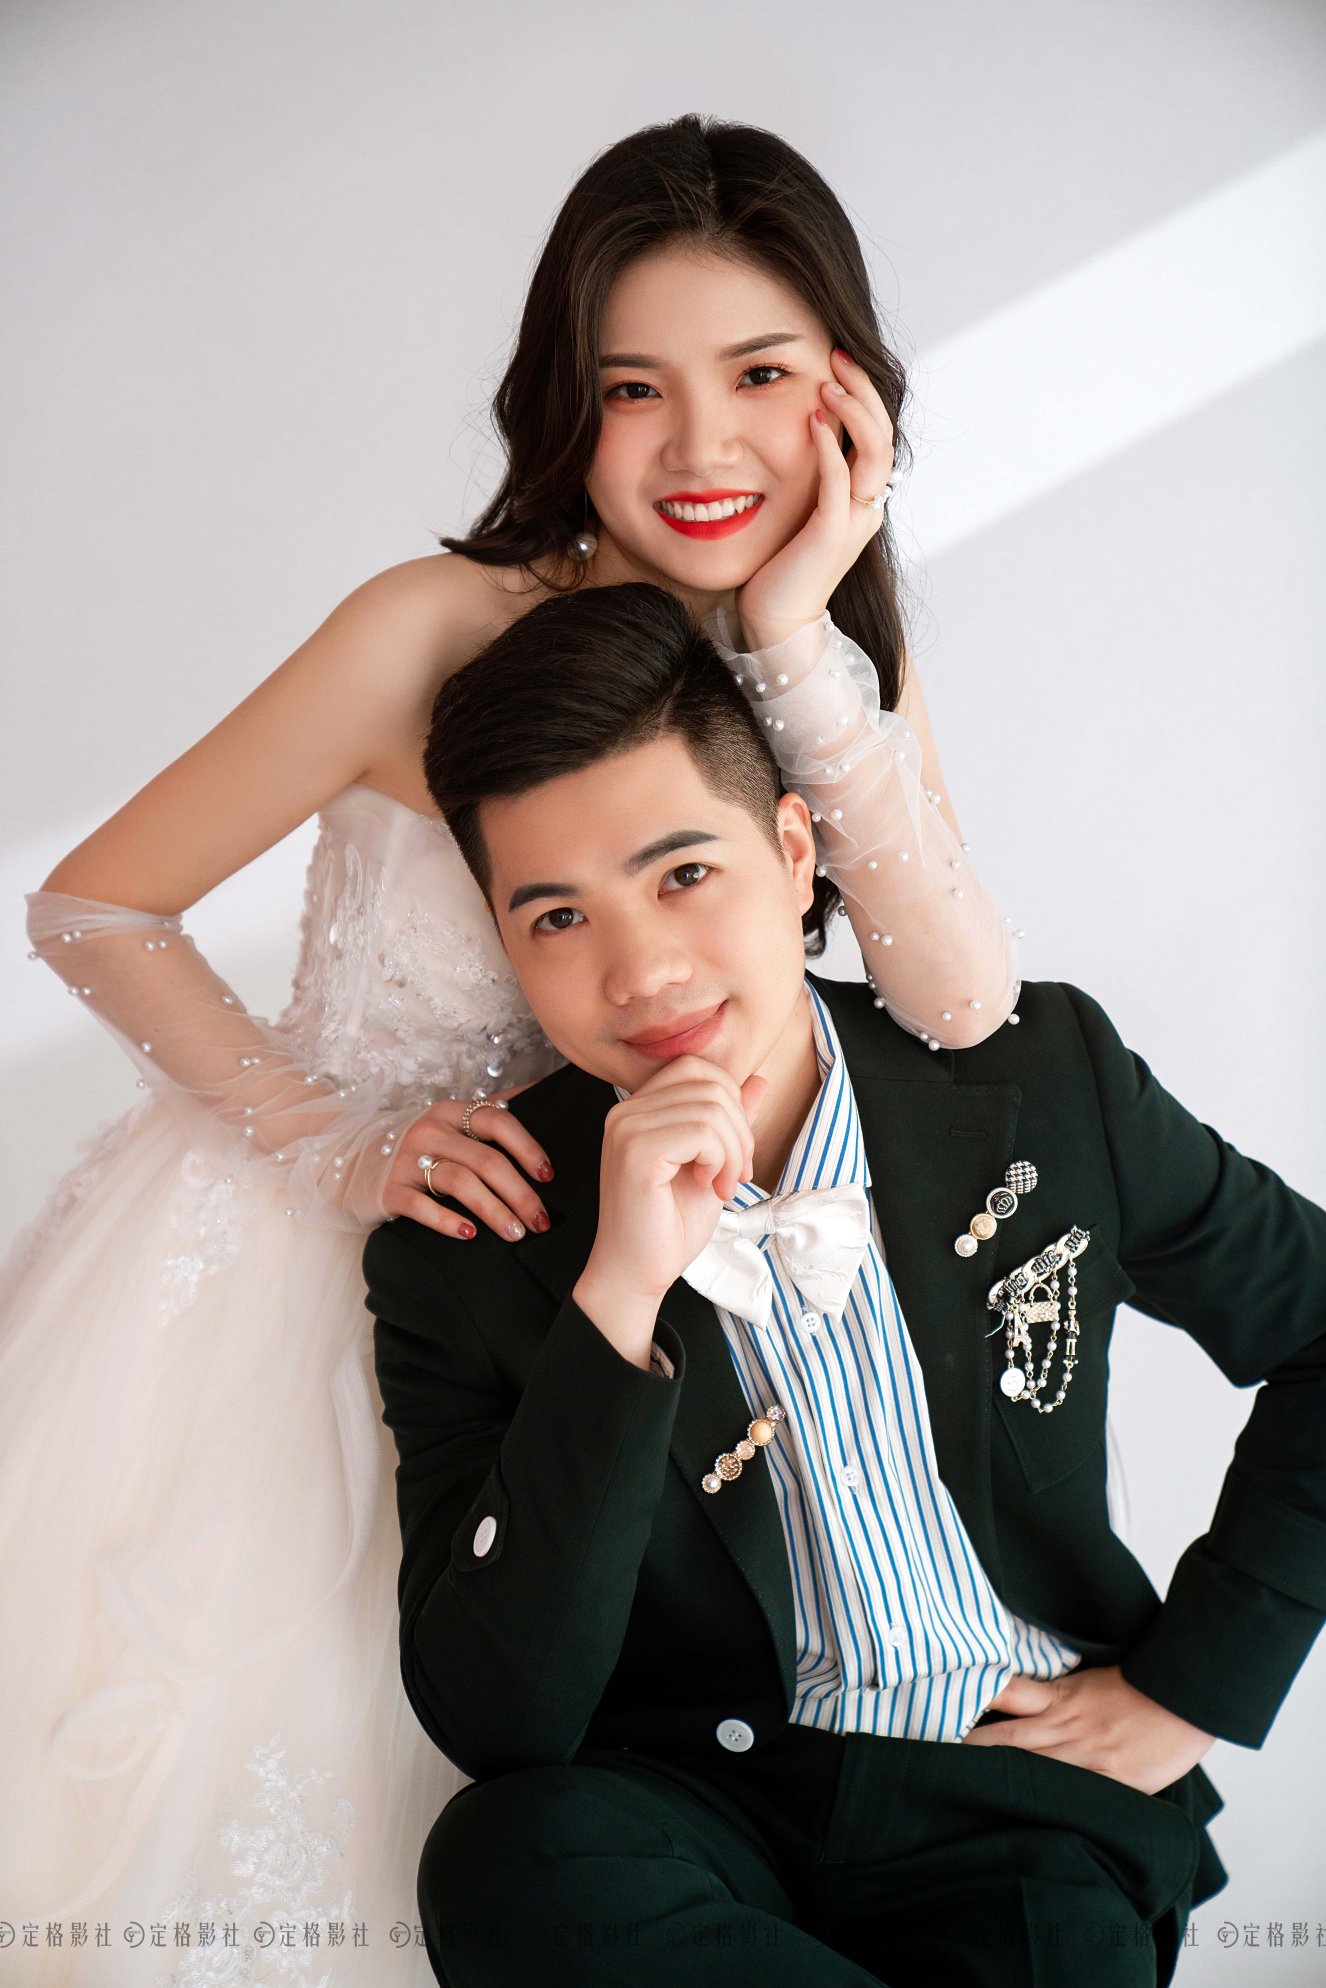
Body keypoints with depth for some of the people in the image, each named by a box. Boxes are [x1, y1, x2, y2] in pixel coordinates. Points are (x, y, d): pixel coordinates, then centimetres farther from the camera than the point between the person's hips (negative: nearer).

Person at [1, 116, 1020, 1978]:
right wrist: (344, 1146, -20)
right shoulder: (446, 630, -20)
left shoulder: (850, 671, -5)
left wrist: (804, 652, -26)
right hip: (271, 1278, -3)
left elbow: (970, 1022, -20)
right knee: (210, 1805, 10)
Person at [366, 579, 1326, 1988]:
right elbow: (494, 1724, -17)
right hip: (697, 1805, 1)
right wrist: (617, 1301, -28)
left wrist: (1198, 1683, 1)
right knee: (503, 1856, -29)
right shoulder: (460, 1257, -11)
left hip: (1026, 1796, 0)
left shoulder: (1042, 1080, -7)